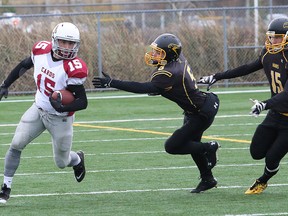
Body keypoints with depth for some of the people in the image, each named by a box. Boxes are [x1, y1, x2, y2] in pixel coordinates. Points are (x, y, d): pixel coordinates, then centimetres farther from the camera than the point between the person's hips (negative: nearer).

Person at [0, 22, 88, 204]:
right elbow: (24, 65, 9)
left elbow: (83, 102, -25)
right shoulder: (41, 50, -12)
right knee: (16, 145, -7)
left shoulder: (73, 68, -28)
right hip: (39, 109, 4)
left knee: (62, 162, 11)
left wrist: (62, 107, -41)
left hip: (60, 118, -4)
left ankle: (78, 159, 47)